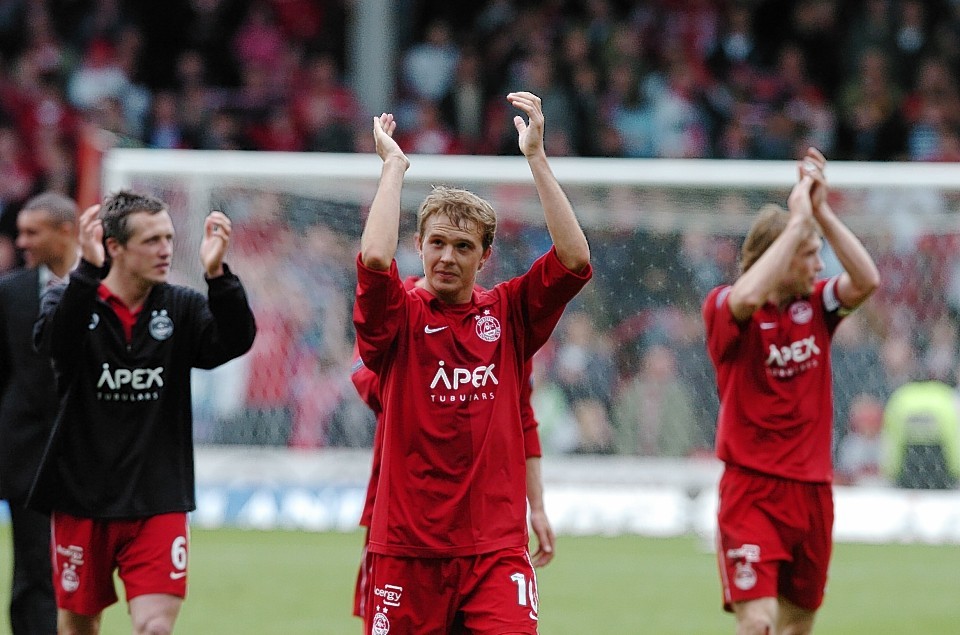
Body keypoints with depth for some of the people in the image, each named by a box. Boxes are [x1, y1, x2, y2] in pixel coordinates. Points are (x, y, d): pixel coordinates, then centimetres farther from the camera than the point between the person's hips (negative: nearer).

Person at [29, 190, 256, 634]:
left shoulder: (182, 309, 1)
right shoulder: (70, 300, -4)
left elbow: (236, 340, -17)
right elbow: (54, 339, -26)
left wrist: (217, 274, -33)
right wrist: (89, 271, -41)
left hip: (157, 502, 0)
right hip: (81, 498, 0)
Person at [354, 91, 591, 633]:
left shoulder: (508, 315, 8)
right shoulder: (401, 319, 0)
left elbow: (575, 260, -5)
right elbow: (374, 258, -20)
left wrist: (536, 156, -7)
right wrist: (394, 166, -9)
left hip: (496, 547, 1)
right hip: (408, 546, -1)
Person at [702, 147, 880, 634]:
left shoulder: (815, 304, 6)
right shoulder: (725, 308, -8)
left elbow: (867, 281, -11)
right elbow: (748, 297, -32)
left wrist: (822, 211, -15)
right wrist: (798, 218, -25)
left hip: (812, 491, 6)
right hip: (752, 489, -5)